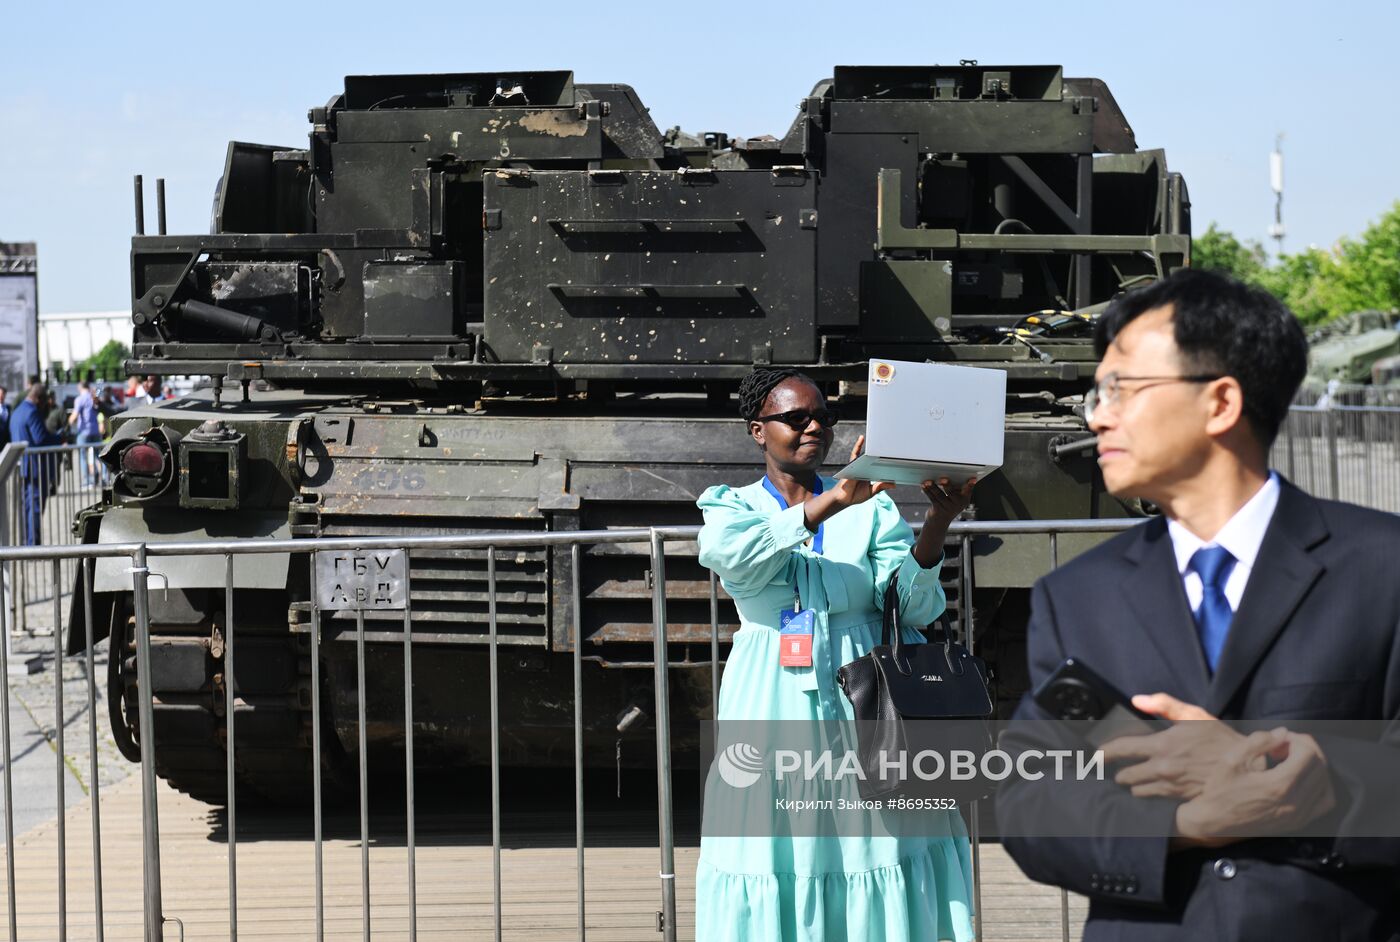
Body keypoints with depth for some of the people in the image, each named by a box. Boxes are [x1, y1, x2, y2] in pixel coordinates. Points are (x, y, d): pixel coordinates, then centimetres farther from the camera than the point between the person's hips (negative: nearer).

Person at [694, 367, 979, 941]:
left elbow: (916, 606, -3)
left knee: (876, 846, -4)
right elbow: (729, 554, -16)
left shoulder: (871, 507, 9)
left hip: (865, 708, 1)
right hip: (775, 711, 0)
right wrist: (830, 504, -26)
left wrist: (937, 526, -20)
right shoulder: (731, 506, 9)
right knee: (780, 847, -4)